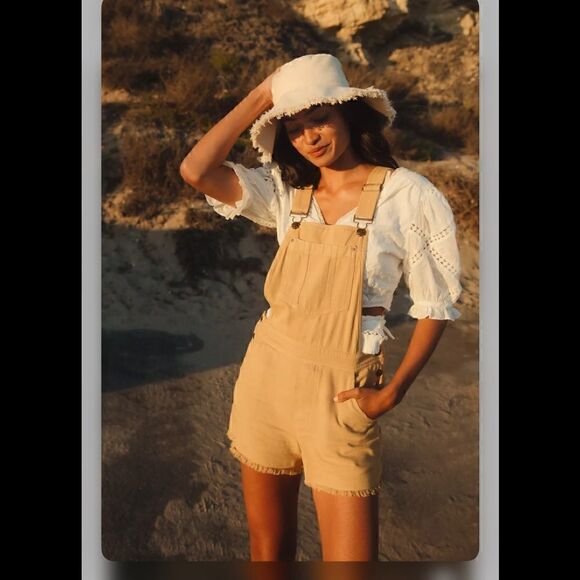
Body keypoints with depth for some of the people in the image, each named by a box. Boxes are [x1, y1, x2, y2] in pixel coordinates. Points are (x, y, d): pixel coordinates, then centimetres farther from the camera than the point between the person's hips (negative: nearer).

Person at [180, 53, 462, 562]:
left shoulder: (410, 197, -9)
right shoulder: (285, 191, 2)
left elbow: (435, 306, -3)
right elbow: (196, 170, -11)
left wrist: (393, 392, -10)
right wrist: (261, 95, -5)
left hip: (342, 391, -3)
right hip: (267, 372, 4)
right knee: (267, 548, 17)